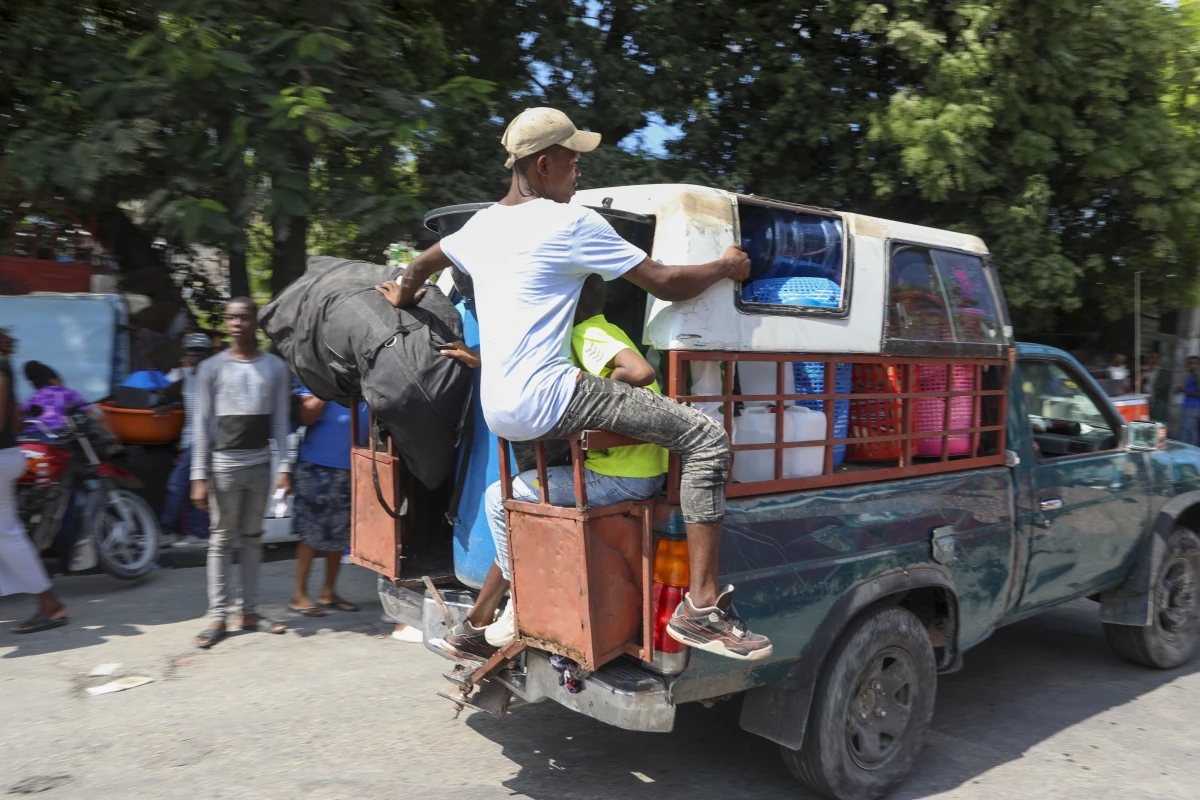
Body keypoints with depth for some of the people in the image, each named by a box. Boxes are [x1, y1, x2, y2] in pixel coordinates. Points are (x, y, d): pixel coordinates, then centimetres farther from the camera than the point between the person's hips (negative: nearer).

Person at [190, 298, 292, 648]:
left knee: (253, 538, 9)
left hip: (260, 464, 2)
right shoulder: (211, 367, 0)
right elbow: (202, 423, -2)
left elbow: (281, 421, 4)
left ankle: (250, 612, 16)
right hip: (224, 464, -2)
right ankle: (217, 616, 8)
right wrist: (199, 475, -7)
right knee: (222, 540, 2)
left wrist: (284, 467, -4)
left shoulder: (275, 367, 5)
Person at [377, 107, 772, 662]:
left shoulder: (482, 224, 17)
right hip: (544, 400, -9)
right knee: (706, 438, -9)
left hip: (496, 410, 9)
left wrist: (403, 295, 59)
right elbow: (665, 284, -4)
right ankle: (701, 606, -11)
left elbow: (419, 266, 36)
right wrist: (726, 266, 16)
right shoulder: (572, 223, -6)